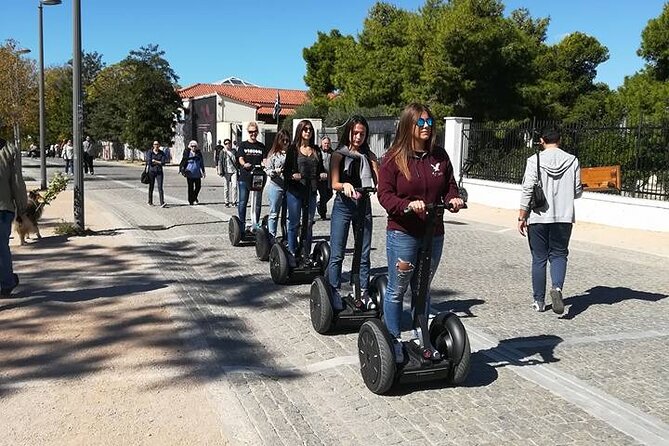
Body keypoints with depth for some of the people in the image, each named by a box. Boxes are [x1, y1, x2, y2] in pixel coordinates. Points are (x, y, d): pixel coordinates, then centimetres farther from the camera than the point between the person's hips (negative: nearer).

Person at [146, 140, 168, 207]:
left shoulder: (162, 153, 5)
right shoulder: (150, 152, 1)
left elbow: (163, 163, -4)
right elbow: (149, 162, -10)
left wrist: (155, 161, -7)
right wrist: (159, 162, -4)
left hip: (159, 172, 0)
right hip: (151, 171, 0)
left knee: (160, 187, -9)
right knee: (151, 187, 8)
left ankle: (162, 203, -17)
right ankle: (150, 202, 22)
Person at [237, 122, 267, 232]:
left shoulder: (261, 146, 13)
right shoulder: (243, 145, 7)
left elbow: (264, 160, 6)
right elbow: (240, 158, -4)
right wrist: (244, 164, -26)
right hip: (244, 178, -2)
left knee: (257, 202, 5)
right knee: (243, 202, -1)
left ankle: (255, 224, 14)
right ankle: (241, 223, 6)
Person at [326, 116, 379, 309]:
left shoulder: (369, 156, 10)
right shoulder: (338, 155, 1)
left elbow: (378, 181, 0)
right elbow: (334, 184, -9)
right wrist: (345, 186, -30)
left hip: (364, 205, 3)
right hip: (343, 206, -3)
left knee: (364, 254, 6)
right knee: (337, 254, -2)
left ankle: (364, 293, 15)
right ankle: (335, 293, 5)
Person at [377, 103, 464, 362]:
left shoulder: (440, 156, 4)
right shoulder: (393, 158, -8)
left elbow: (449, 186, 11)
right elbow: (385, 194, -12)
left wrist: (453, 199, -11)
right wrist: (408, 205, -28)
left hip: (433, 234, 5)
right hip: (402, 234, -4)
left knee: (422, 289, 18)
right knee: (397, 290, 7)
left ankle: (421, 337, 33)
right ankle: (393, 340, 21)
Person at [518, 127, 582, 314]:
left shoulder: (535, 160, -6)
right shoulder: (572, 161, 1)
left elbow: (527, 191, -9)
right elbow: (577, 192, 5)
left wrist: (522, 217, -2)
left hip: (539, 217, -1)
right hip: (564, 217, 2)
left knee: (539, 258, 7)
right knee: (559, 255, 12)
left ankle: (539, 301, 13)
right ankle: (557, 287, -13)